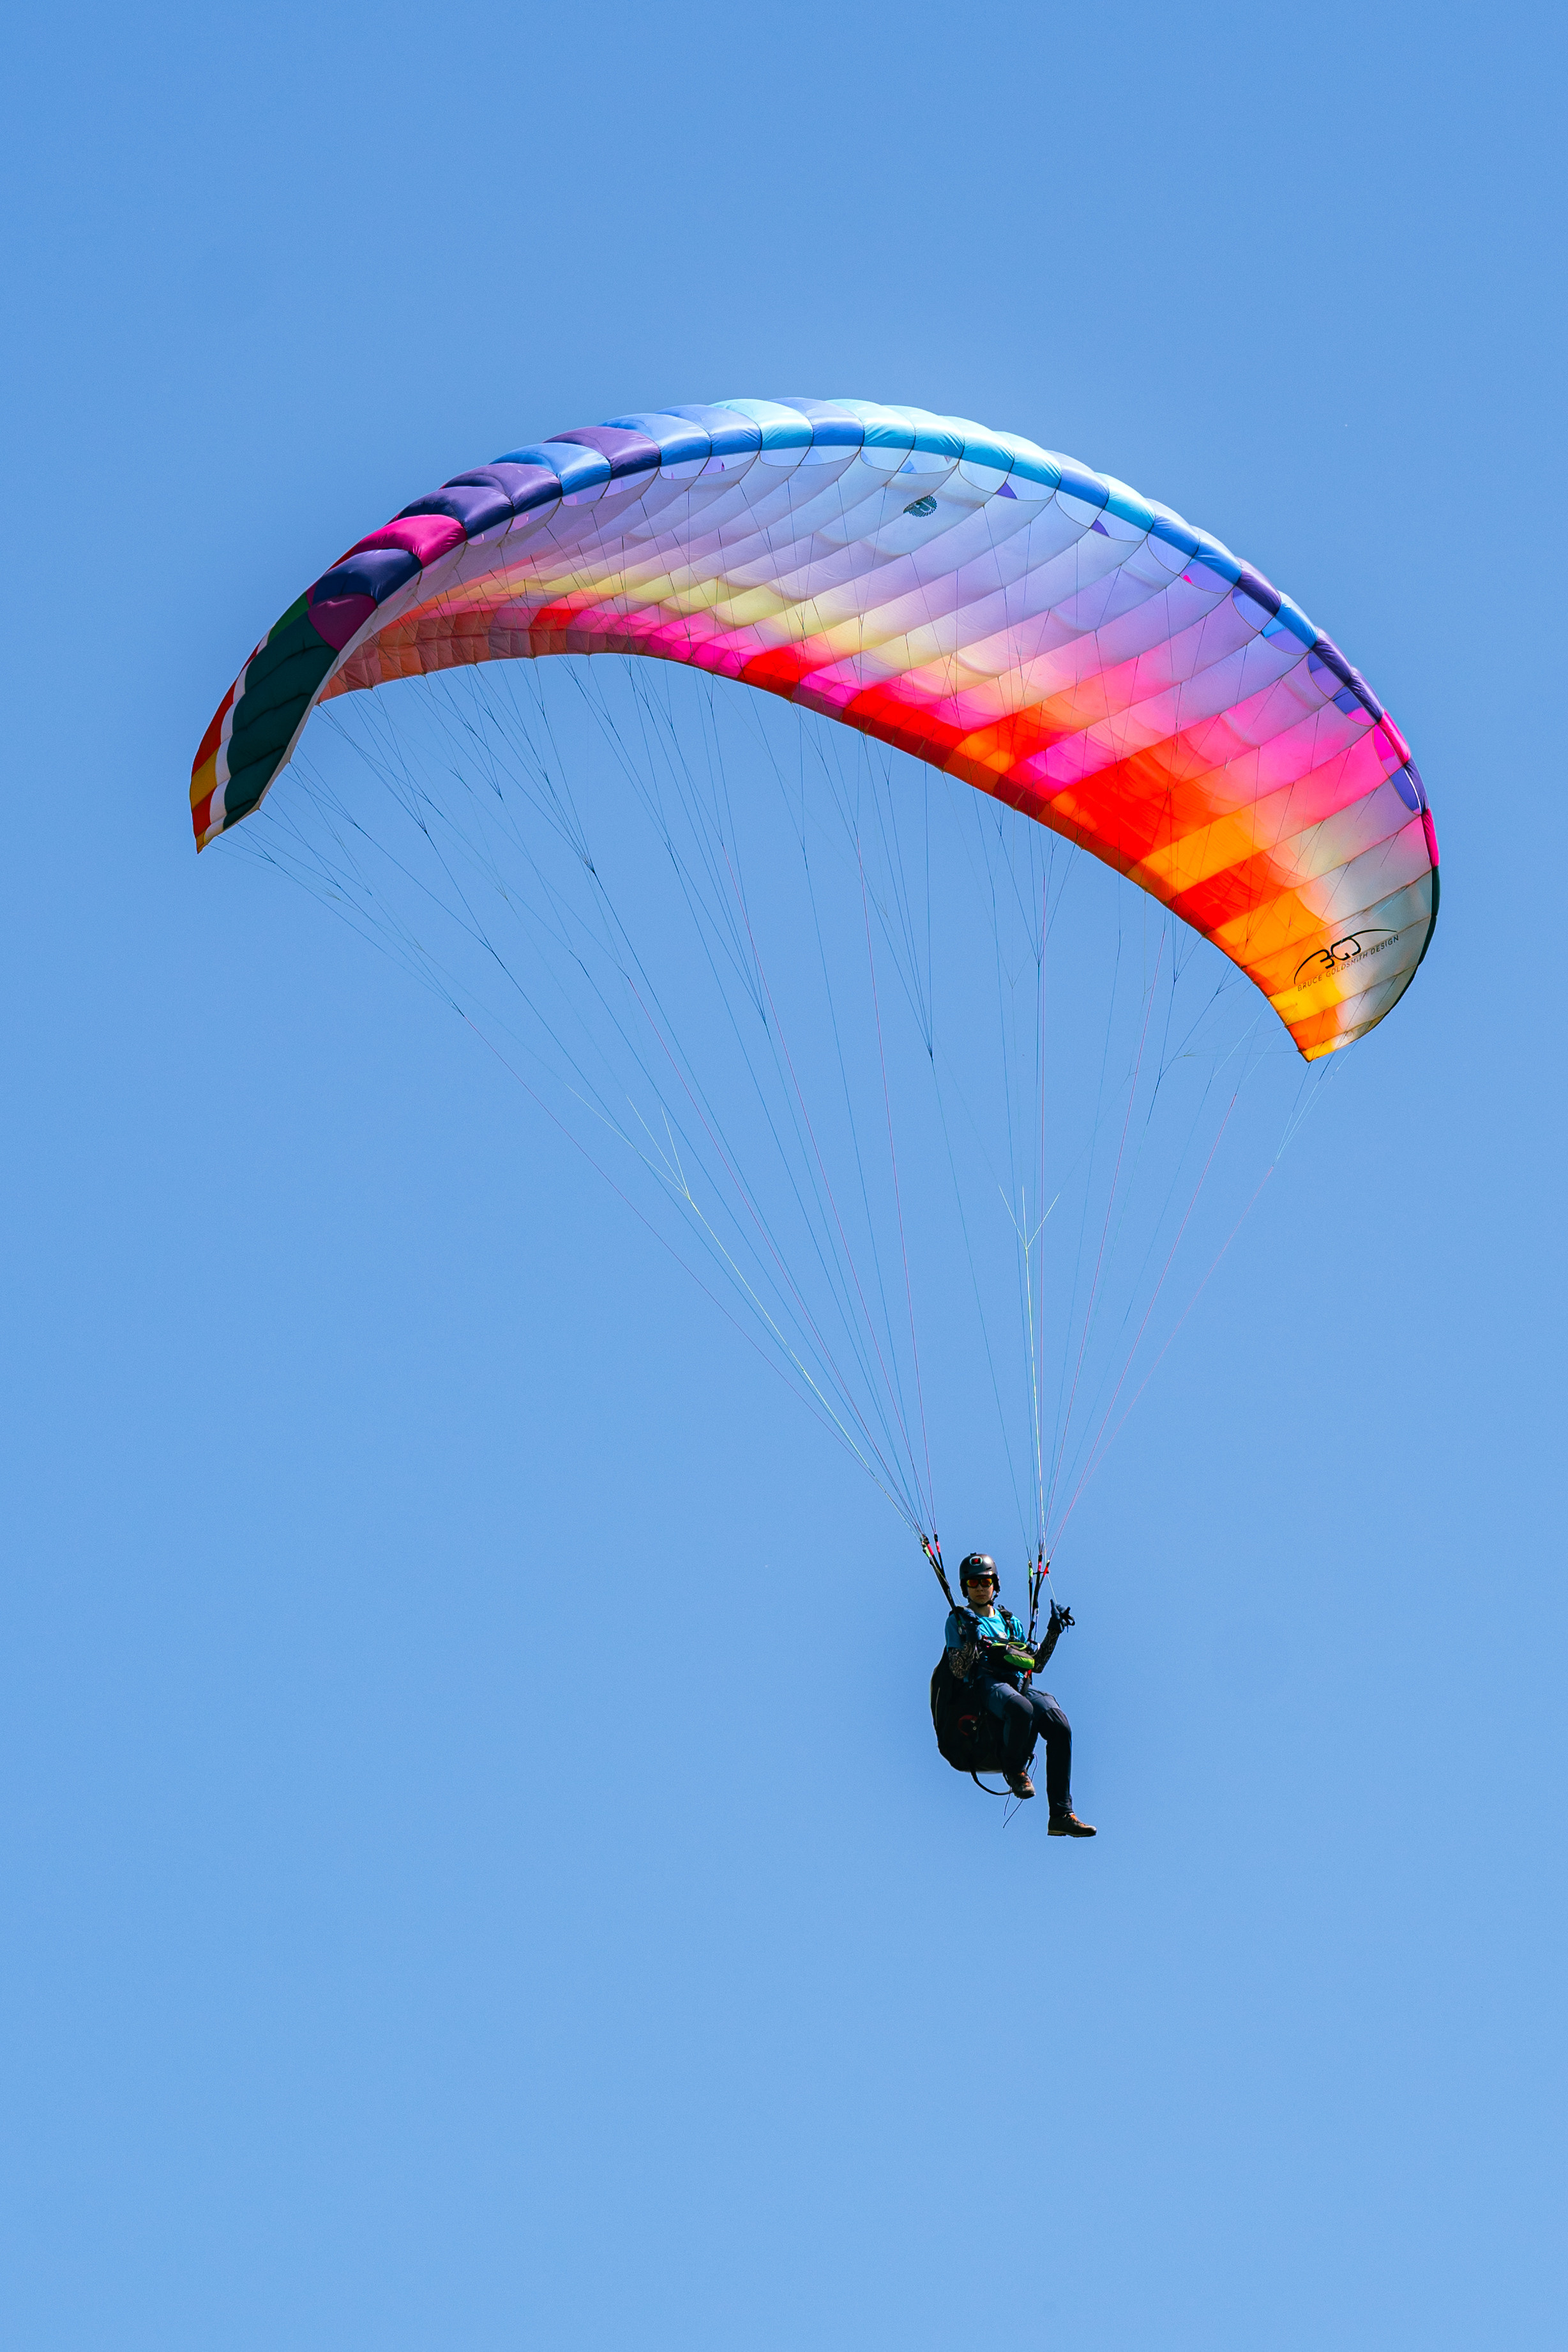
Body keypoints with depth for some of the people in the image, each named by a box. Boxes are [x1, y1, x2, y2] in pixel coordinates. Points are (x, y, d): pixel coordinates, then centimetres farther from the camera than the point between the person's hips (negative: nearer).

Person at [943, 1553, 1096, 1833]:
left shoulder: (1009, 1620, 29)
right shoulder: (959, 1620, 14)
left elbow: (1035, 1665, 25)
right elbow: (958, 1671, 0)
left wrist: (1053, 1632, 16)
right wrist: (971, 1640, -16)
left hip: (1019, 1684, 5)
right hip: (985, 1686, -5)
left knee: (1060, 1726, -27)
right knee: (1021, 1709, -42)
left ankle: (1061, 1815, -26)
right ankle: (1015, 1769, -10)